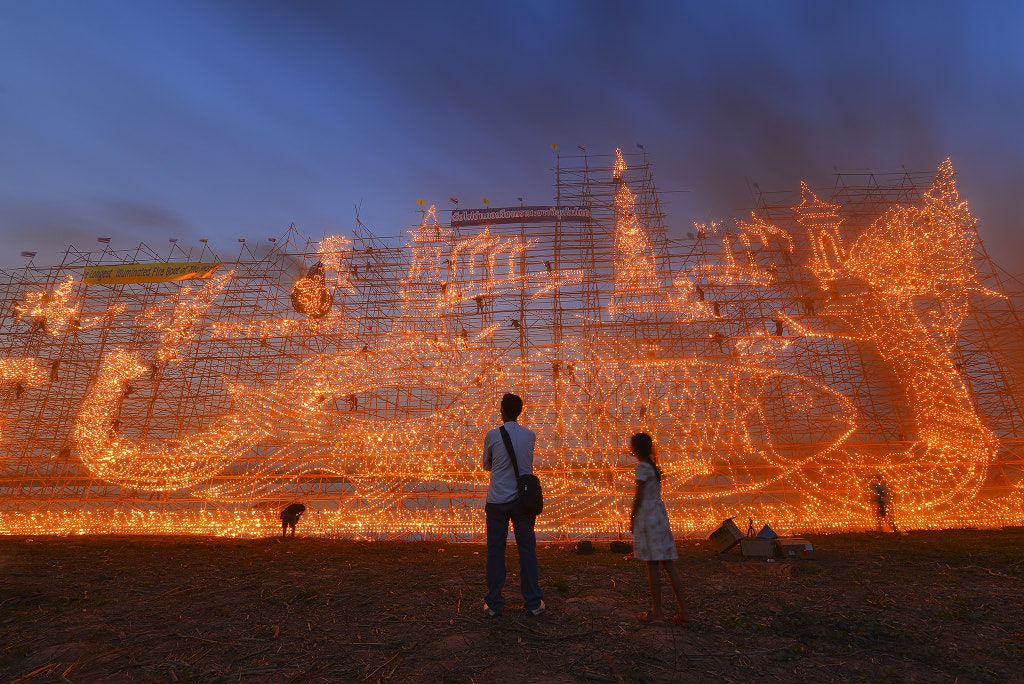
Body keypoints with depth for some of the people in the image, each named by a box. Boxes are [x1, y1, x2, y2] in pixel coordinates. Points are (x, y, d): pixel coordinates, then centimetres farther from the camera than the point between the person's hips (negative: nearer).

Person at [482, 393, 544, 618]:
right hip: (523, 499, 2)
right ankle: (533, 603, 17)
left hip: (497, 500, -2)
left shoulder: (492, 435, -7)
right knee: (527, 549, 10)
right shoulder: (530, 435, 1)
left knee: (495, 550, 9)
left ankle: (493, 604, 15)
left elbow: (486, 465, 7)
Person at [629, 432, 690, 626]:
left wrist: (632, 519, -4)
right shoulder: (654, 467, 14)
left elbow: (639, 496, -12)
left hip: (648, 516, -8)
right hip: (660, 515, 9)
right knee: (667, 564, 10)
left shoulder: (642, 467, -11)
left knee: (652, 565, 0)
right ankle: (683, 611, 12)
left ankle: (656, 611, 8)